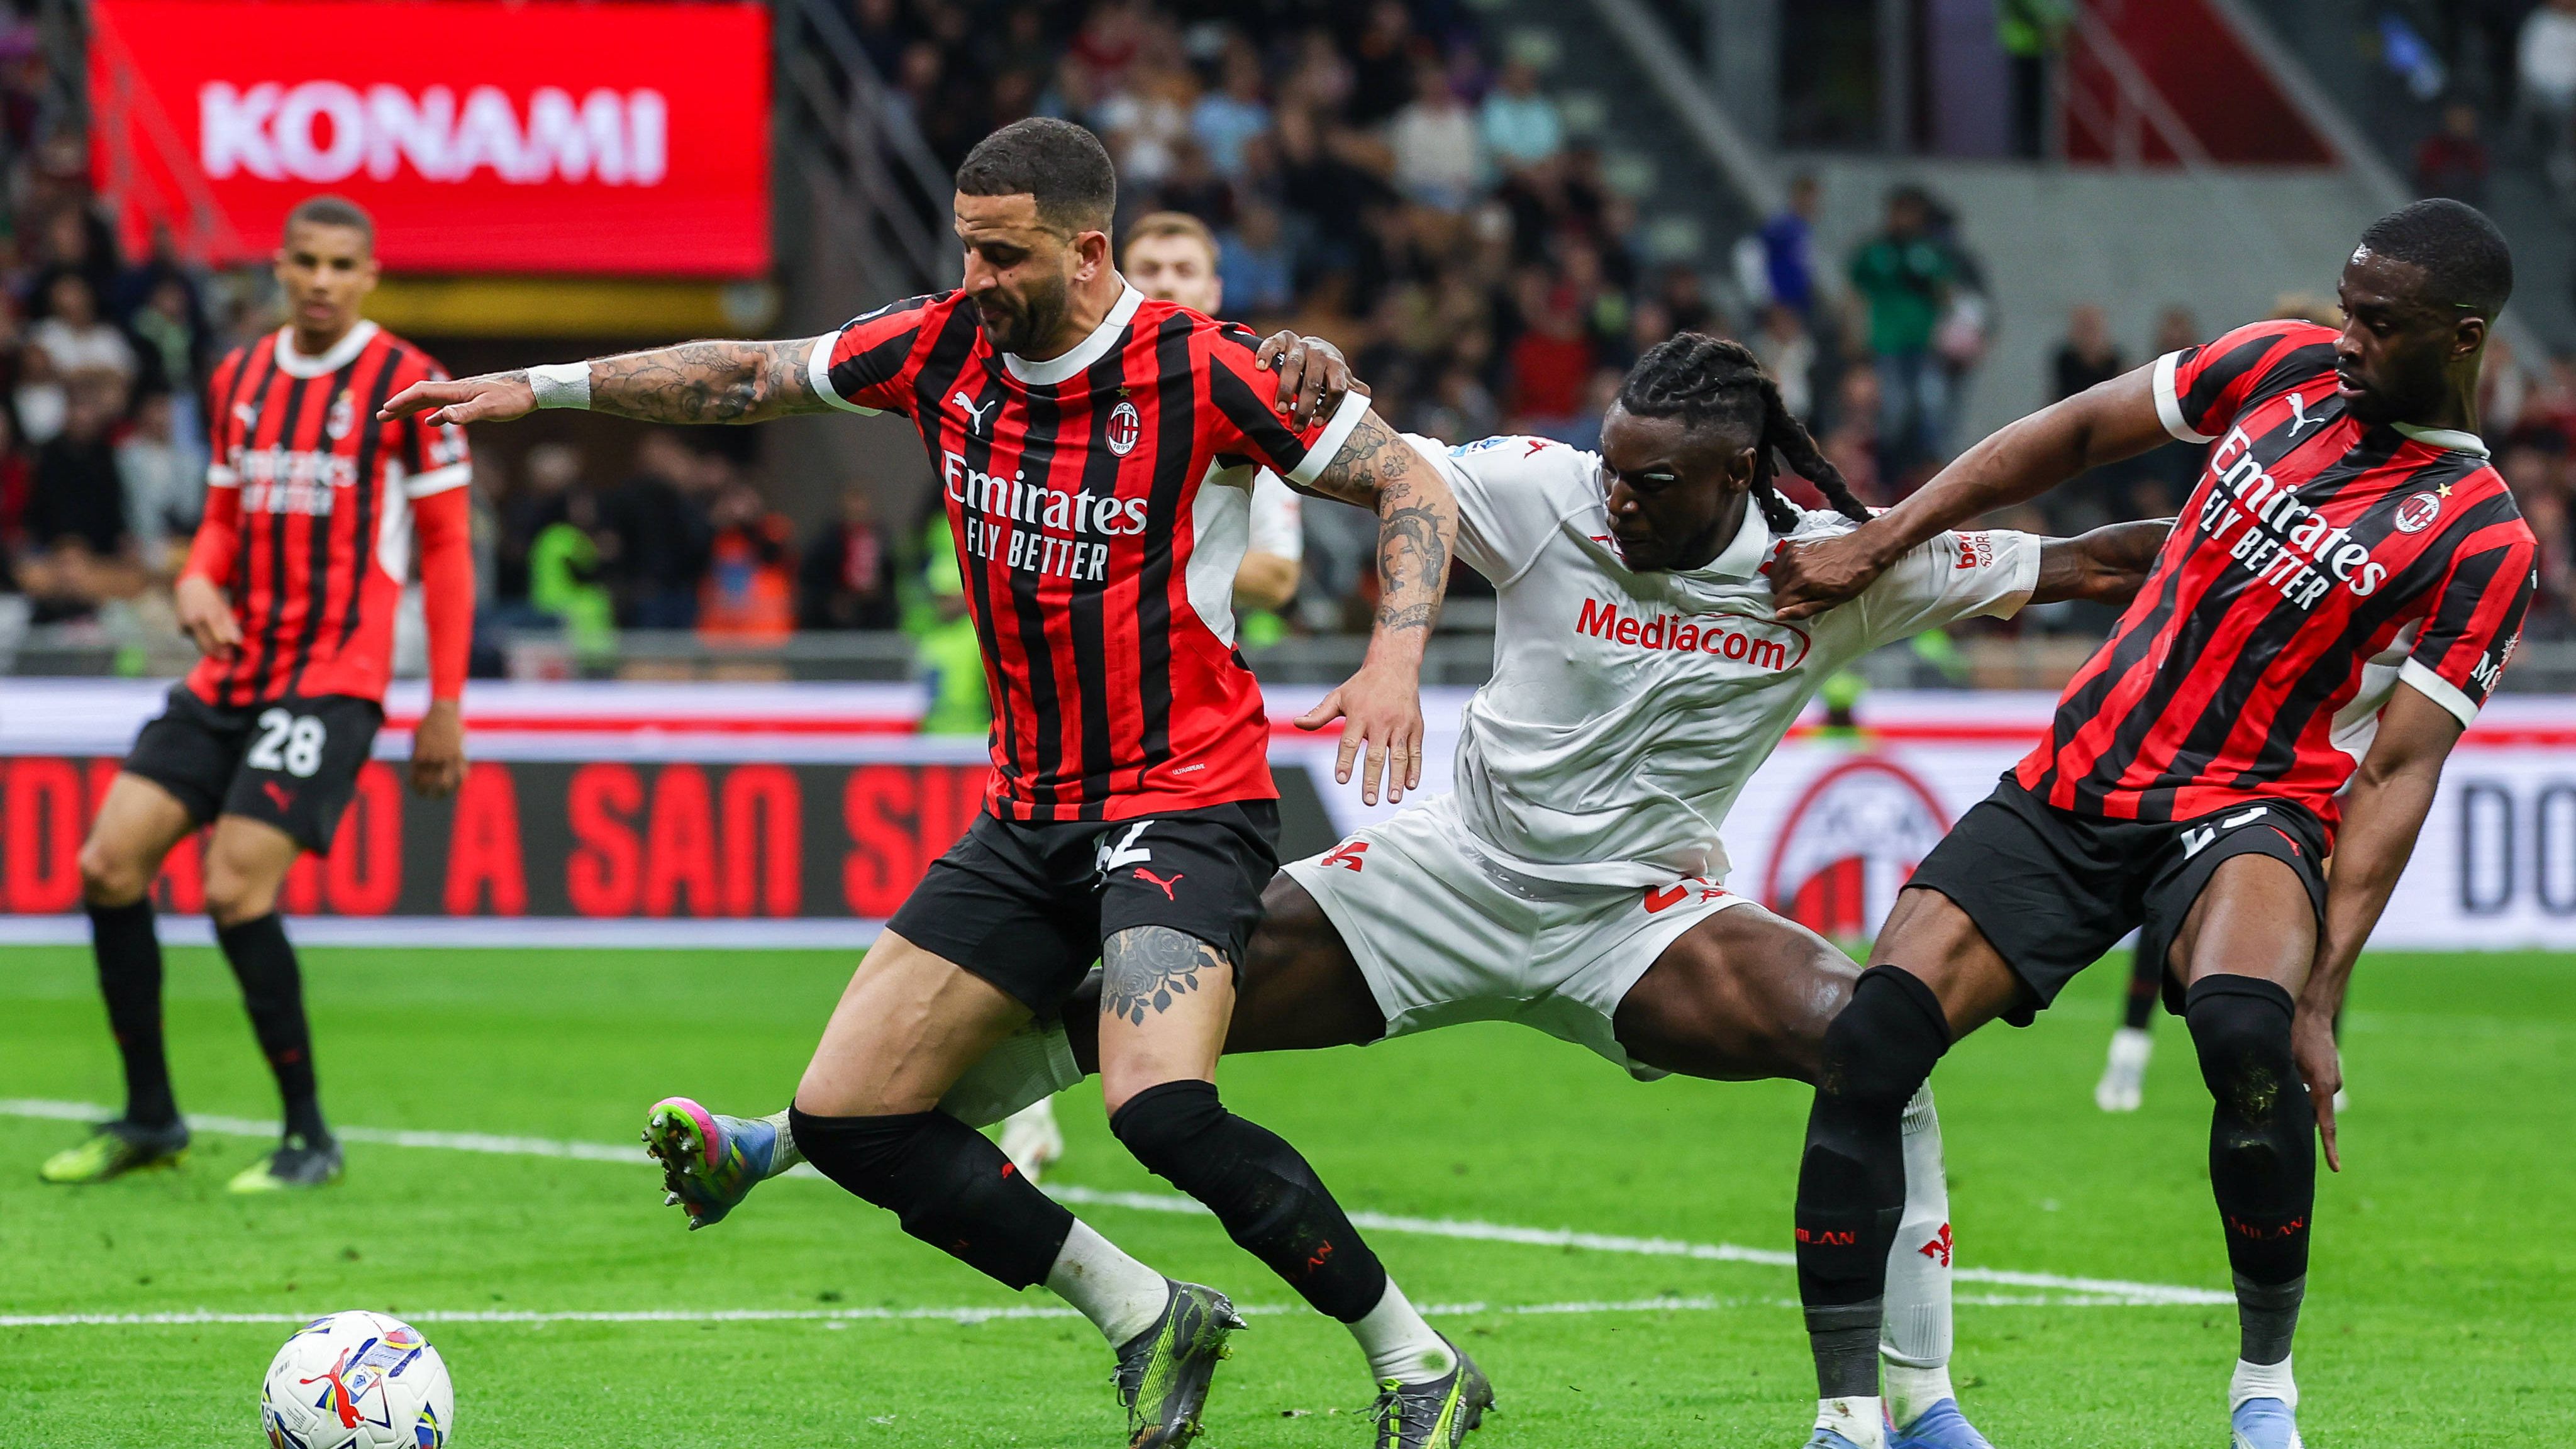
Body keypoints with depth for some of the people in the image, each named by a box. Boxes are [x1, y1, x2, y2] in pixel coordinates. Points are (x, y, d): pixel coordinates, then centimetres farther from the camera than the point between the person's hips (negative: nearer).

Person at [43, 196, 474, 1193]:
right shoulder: (238, 379, 13)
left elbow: (445, 549, -3)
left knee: (237, 887, -18)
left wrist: (445, 707, -6)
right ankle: (149, 1118, 10)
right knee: (110, 861, -3)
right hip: (229, 676, 6)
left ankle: (309, 1137, -5)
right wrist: (199, 579, -2)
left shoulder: (406, 384, -4)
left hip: (333, 684, -6)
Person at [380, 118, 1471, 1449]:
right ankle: (1146, 1318, 12)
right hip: (1029, 819, 7)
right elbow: (754, 378, 17)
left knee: (1159, 1105, -31)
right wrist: (540, 387, 16)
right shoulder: (944, 349, 1)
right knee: (845, 1116, -1)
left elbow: (1414, 486, -8)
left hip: (1183, 802, -7)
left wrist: (1395, 660, -24)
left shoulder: (1202, 372, -14)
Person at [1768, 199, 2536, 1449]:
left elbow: (2398, 770, -12)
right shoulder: (2286, 367, 5)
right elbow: (2081, 433, 14)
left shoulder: (2478, 544, -8)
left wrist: (2322, 992, -18)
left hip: (2242, 816, -4)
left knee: (2246, 1033, -36)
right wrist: (1878, 545, 8)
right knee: (1866, 1048, -14)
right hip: (2069, 787, 5)